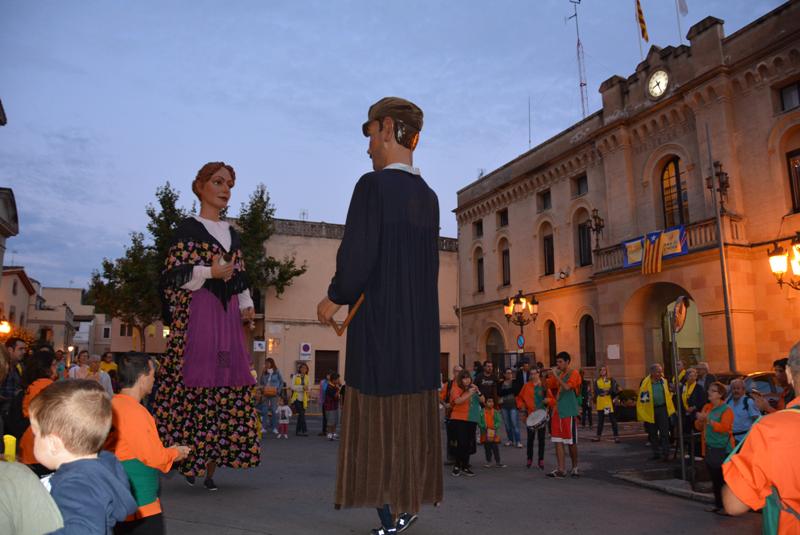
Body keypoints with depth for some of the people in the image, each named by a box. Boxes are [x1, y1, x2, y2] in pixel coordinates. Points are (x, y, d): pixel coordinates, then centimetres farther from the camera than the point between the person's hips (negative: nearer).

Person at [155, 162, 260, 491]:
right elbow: (174, 275, -5)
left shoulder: (232, 234, 20)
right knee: (193, 383, -9)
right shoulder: (188, 228, 3)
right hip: (196, 314, -5)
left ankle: (210, 468, 7)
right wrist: (209, 272, -19)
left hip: (227, 315, 6)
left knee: (227, 387, 0)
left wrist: (246, 305, 5)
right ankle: (189, 460, 3)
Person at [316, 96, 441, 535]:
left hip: (377, 322, -7)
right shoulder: (428, 197, 11)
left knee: (374, 420, 3)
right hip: (420, 324, 7)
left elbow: (357, 256, -17)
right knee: (412, 418, 15)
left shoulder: (373, 185, -11)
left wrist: (334, 299, 0)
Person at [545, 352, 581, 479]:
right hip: (558, 411, 6)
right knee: (558, 441, 0)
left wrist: (556, 375, -15)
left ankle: (575, 467, 21)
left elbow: (567, 387, -22)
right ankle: (561, 469, 2)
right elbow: (550, 387, 15)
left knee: (571, 442, 4)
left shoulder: (574, 374, -6)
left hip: (569, 412, -6)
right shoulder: (559, 375, 14)